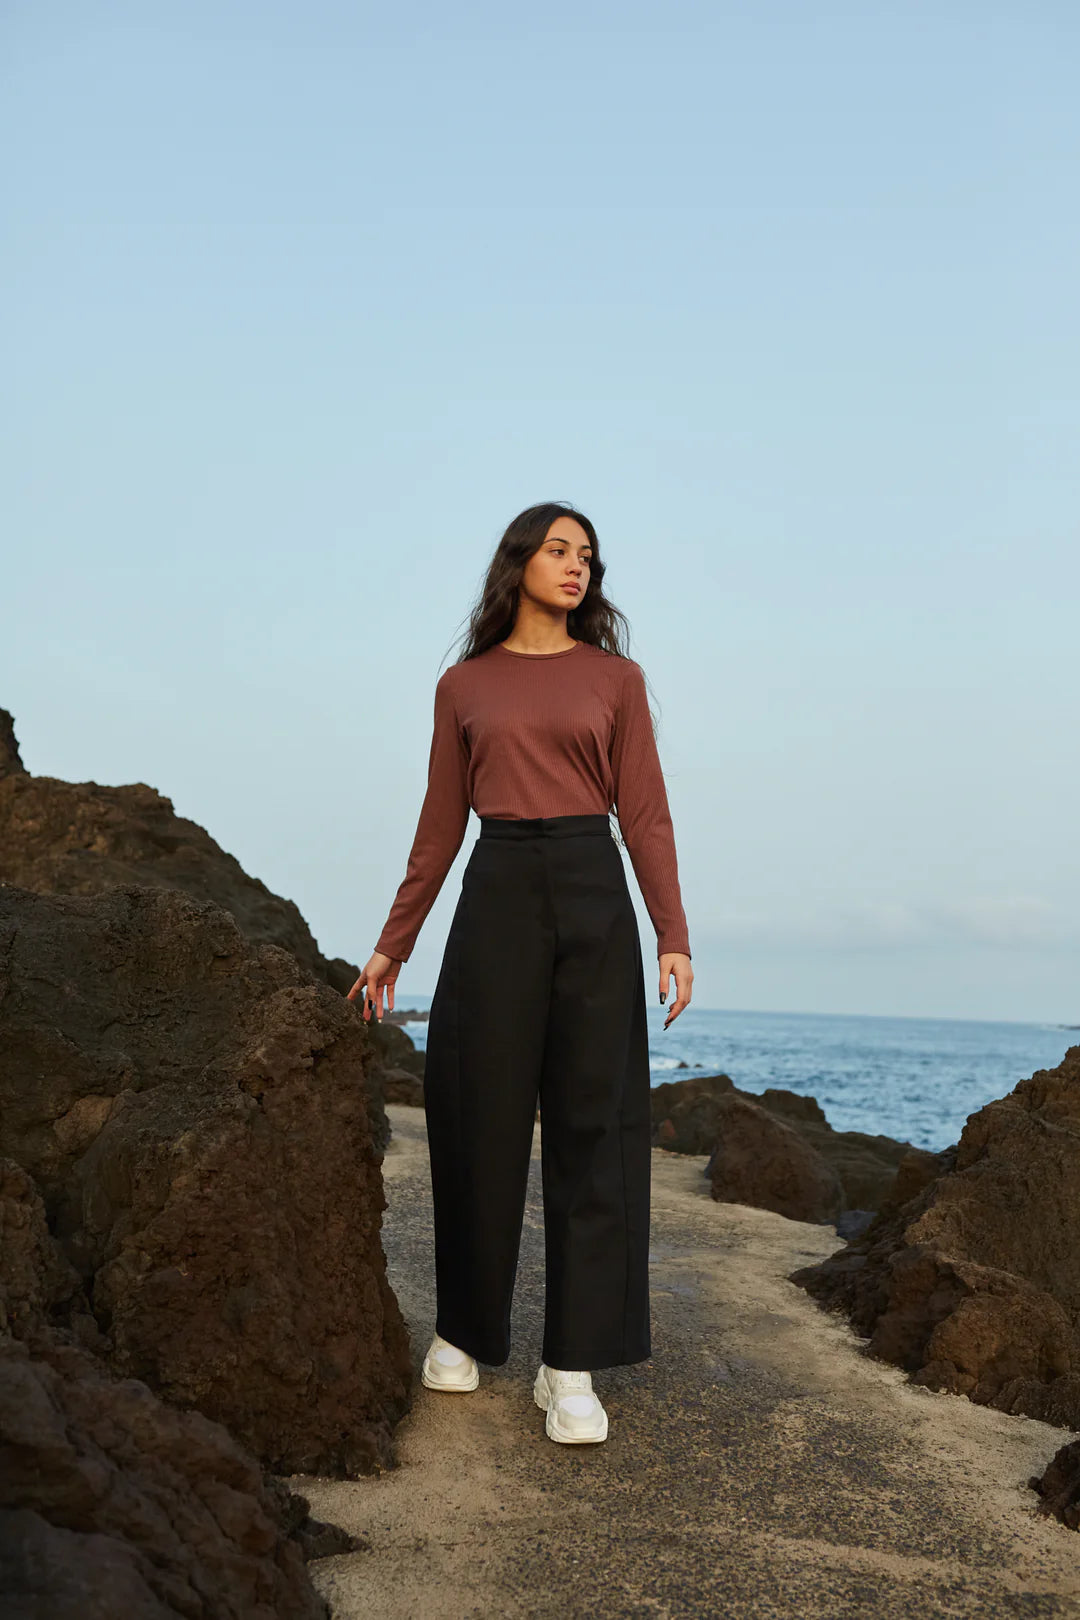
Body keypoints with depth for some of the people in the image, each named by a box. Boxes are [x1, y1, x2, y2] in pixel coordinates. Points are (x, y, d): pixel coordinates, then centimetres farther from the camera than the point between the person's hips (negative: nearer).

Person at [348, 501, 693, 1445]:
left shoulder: (616, 677, 8)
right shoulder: (464, 686, 10)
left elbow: (645, 814, 3)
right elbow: (441, 823, 13)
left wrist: (674, 935, -6)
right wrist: (394, 942, 13)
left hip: (593, 896, -1)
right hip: (497, 897, 1)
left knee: (591, 1121, -3)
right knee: (481, 1118, 3)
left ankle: (572, 1368, 3)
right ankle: (464, 1328, 24)